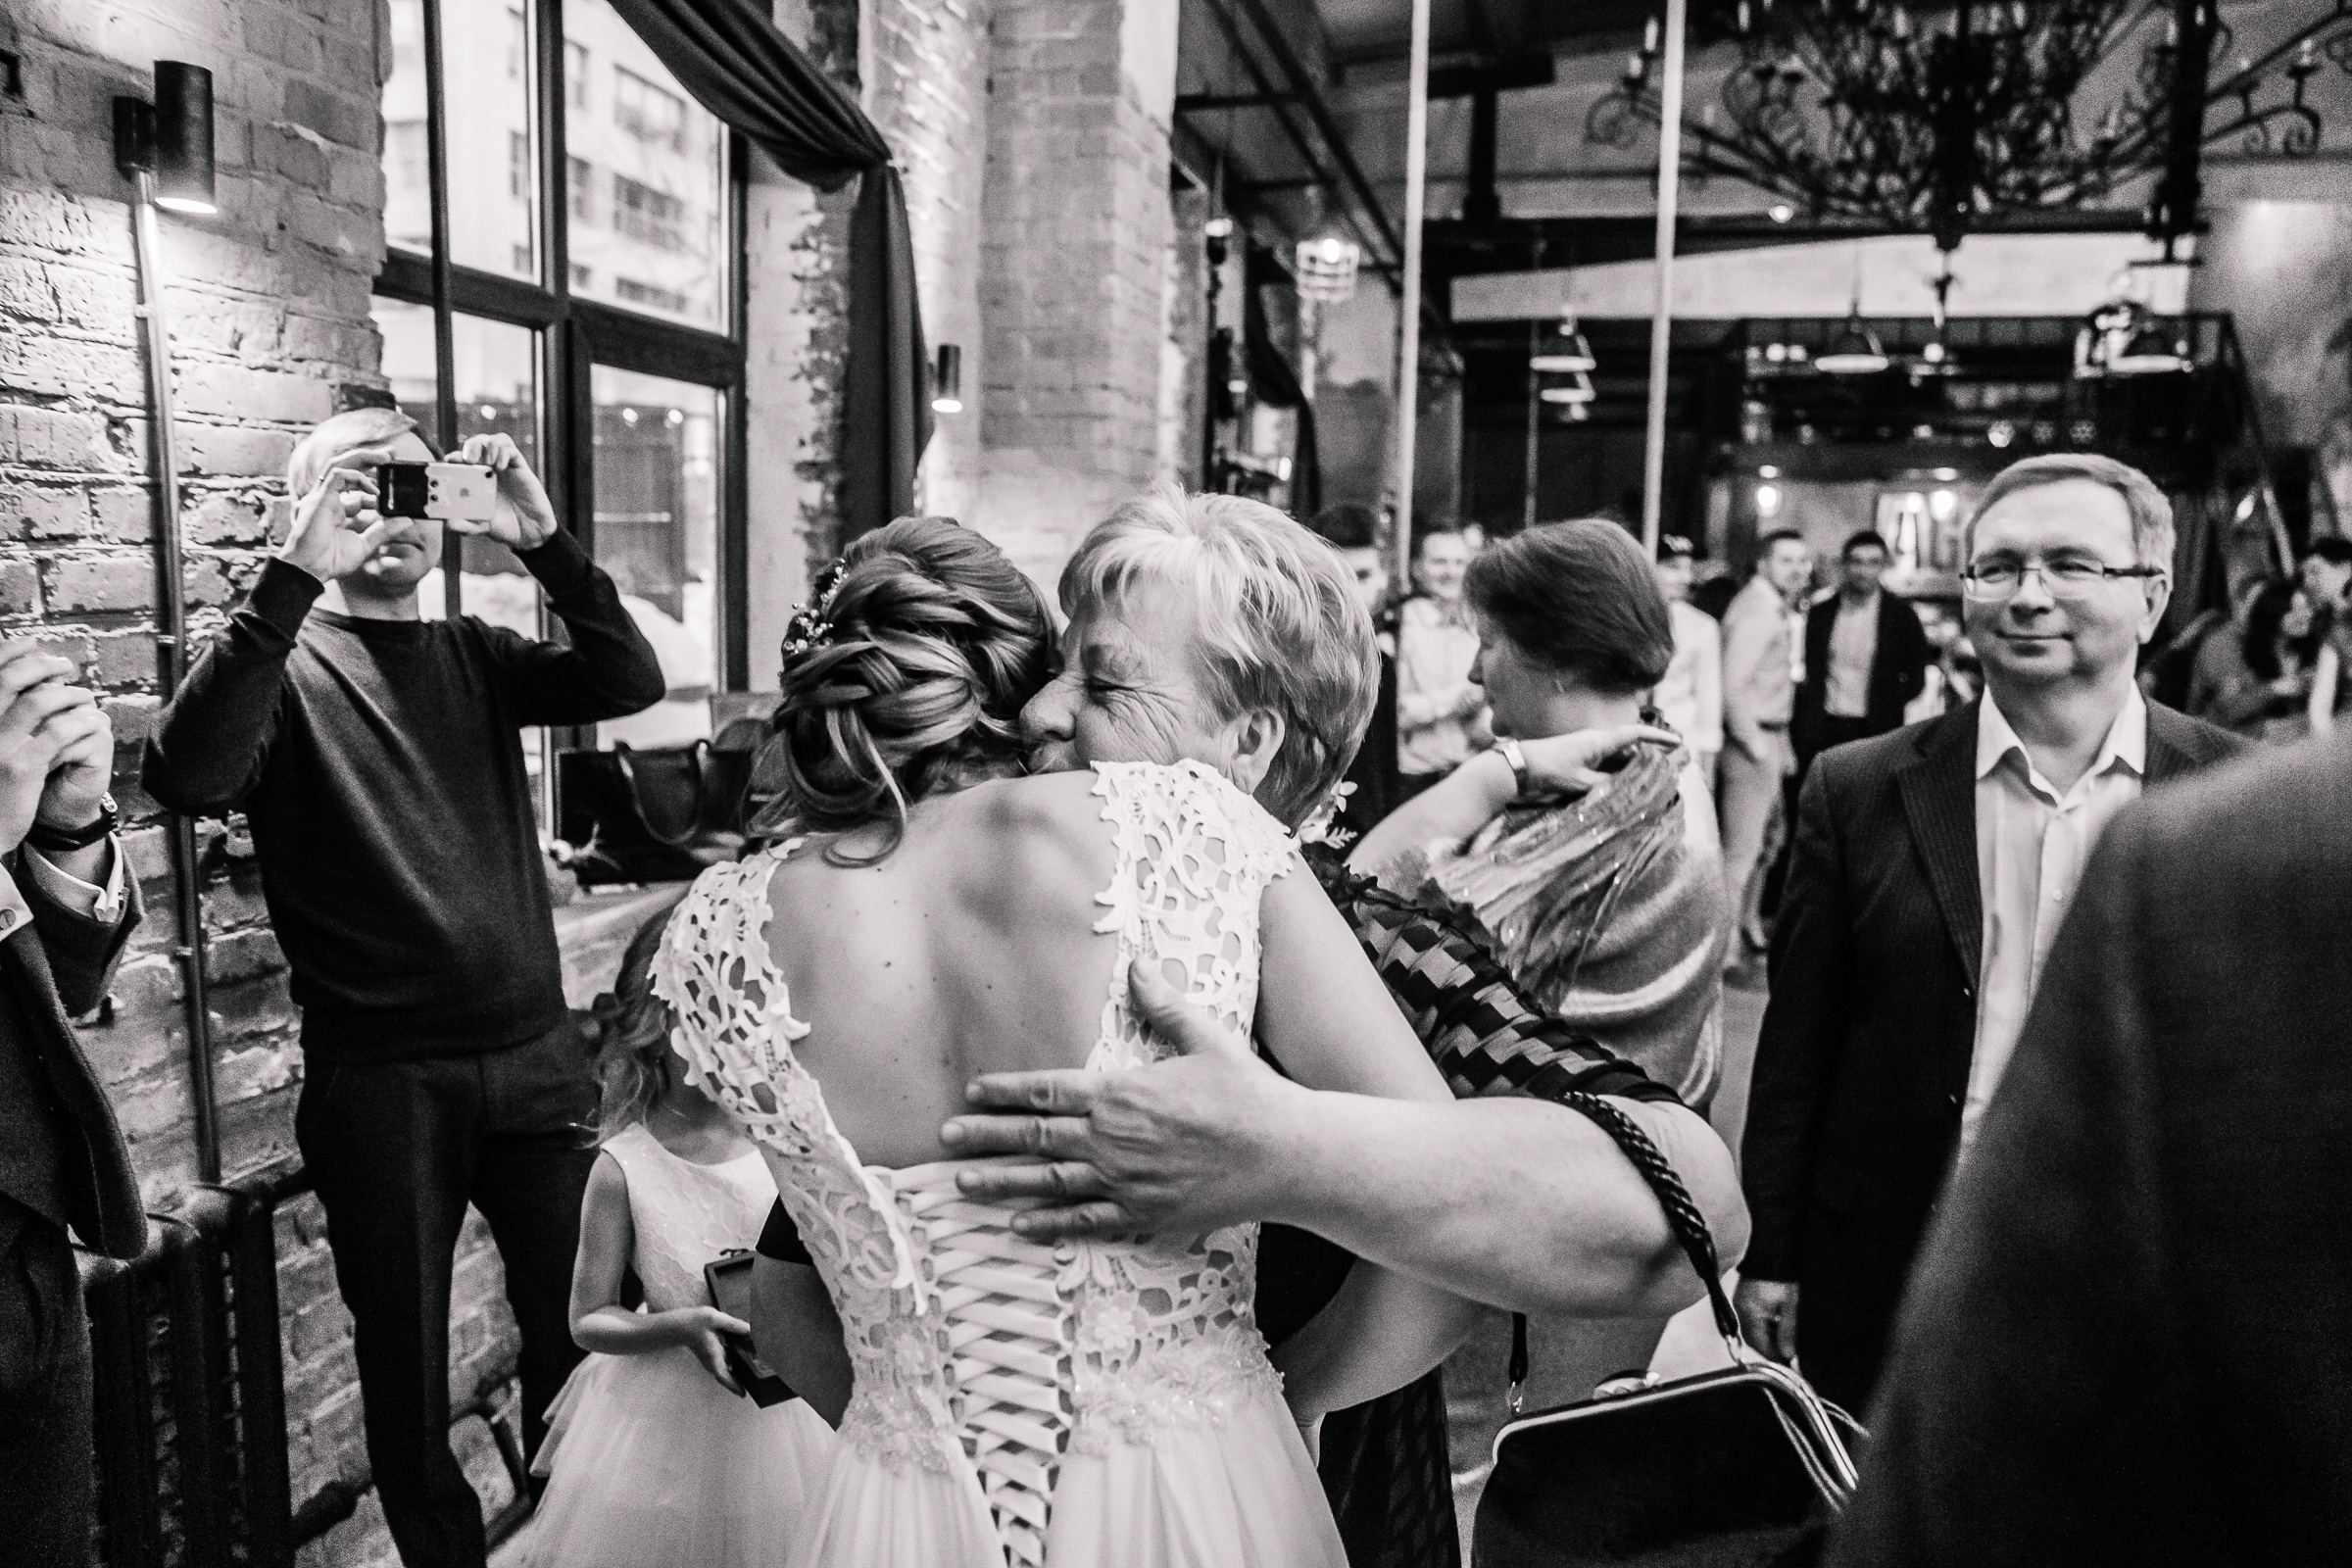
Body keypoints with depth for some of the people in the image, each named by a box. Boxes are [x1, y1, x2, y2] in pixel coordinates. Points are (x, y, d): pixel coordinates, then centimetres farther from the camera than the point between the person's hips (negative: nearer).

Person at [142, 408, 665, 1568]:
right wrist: (294, 574, -27)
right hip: (381, 1081, -3)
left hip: (535, 1060, 3)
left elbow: (629, 683, -5)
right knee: (406, 1363, 12)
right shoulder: (281, 660, -2)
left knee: (580, 1332, 11)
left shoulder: (474, 655, 9)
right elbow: (186, 777, -22)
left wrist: (542, 543, -17)